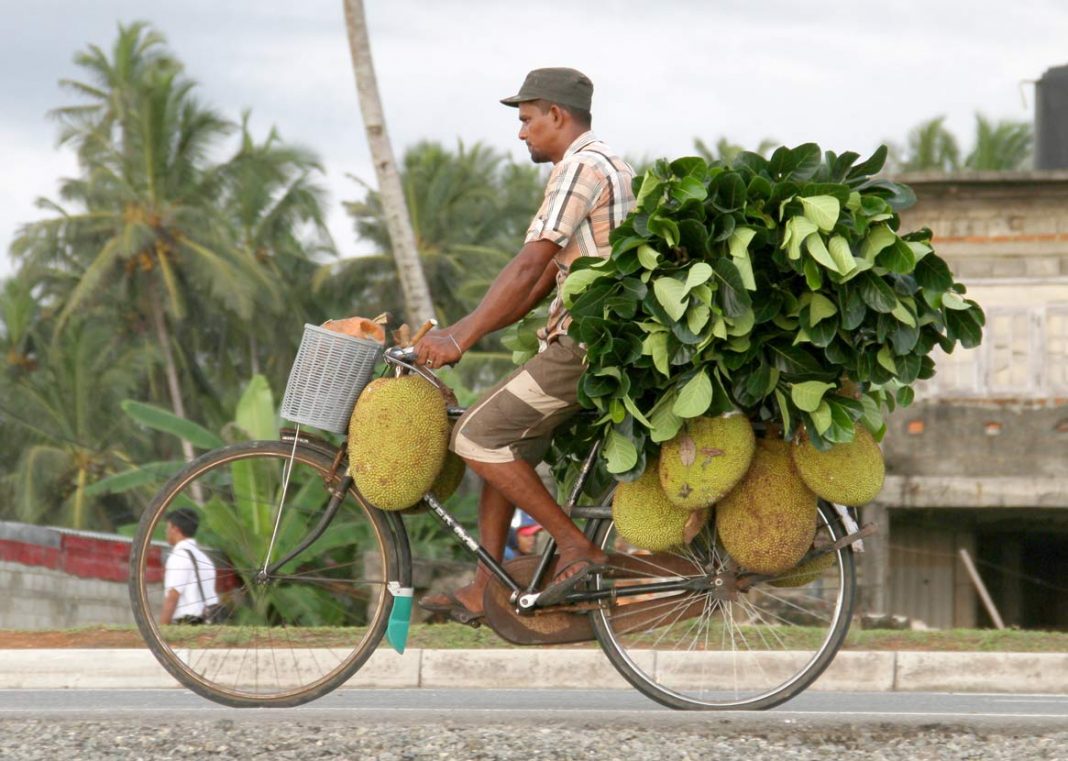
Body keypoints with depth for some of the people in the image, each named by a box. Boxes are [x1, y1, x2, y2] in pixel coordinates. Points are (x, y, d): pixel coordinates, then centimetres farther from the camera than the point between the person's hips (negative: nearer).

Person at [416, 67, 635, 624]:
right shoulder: (607, 167, 21)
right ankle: (484, 593, 13)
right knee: (504, 447, 13)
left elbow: (529, 267, -20)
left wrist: (461, 337, -20)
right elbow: (543, 278, 20)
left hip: (585, 343, -10)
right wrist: (460, 331, 14)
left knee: (476, 437, -10)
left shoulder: (581, 167, -12)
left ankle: (576, 547, -7)